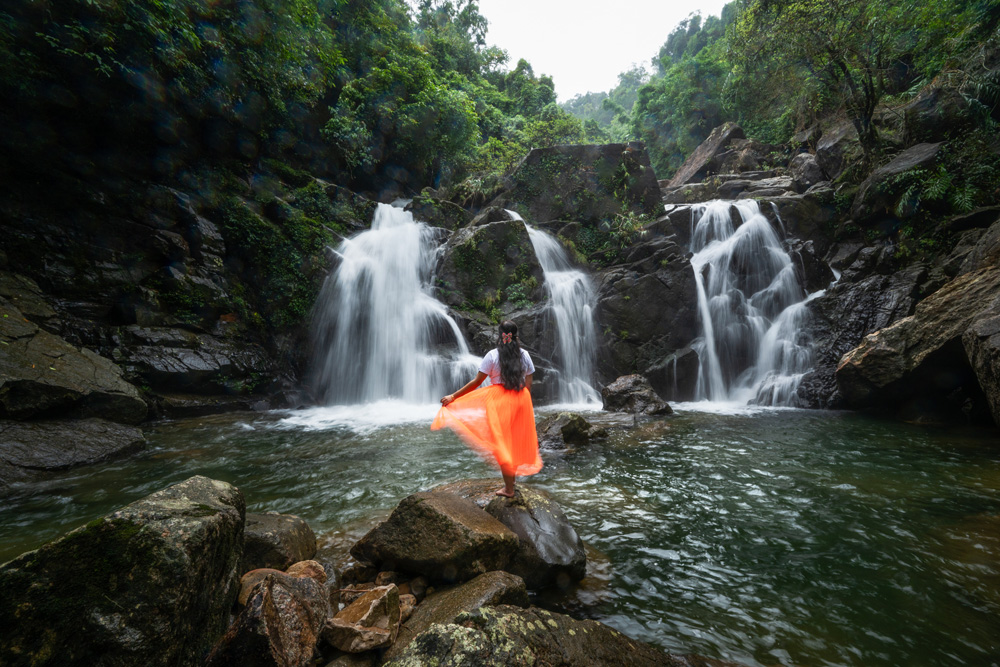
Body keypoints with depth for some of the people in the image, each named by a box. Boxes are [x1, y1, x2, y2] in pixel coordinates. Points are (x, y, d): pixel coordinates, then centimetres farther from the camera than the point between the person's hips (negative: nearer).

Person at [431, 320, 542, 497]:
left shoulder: (492, 355, -6)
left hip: (499, 400, -4)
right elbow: (528, 385, 4)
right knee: (515, 441, 15)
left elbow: (477, 381, -7)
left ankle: (508, 488, 8)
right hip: (521, 400, 4)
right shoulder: (524, 355, 4)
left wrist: (453, 396, -1)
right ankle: (511, 482, 27)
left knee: (502, 444, 4)